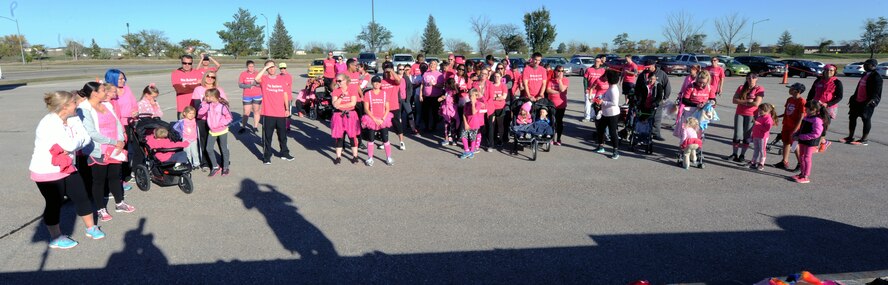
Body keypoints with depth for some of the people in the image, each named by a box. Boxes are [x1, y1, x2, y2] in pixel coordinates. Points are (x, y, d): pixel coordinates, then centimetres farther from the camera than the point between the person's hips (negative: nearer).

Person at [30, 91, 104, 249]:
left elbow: (87, 138, -5)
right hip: (47, 172, -7)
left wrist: (72, 146, -22)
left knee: (82, 197, 11)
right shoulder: (49, 123, -24)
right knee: (54, 204, 5)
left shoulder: (73, 118, 0)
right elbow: (70, 145, -30)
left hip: (66, 168, 7)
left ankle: (91, 228, 27)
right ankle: (56, 238, 21)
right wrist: (79, 137, -10)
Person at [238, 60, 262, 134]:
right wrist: (248, 85, -18)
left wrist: (255, 83, -22)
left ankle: (255, 127, 15)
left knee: (256, 111, 6)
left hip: (257, 95, 0)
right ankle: (243, 127, 9)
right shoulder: (243, 74, 1)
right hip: (247, 96, 0)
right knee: (246, 113, -1)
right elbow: (240, 84, -3)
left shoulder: (257, 74, 0)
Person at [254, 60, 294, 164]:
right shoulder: (264, 79, -3)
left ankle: (284, 153, 31)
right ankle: (266, 156, 15)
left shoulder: (282, 79, 6)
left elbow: (285, 94, 9)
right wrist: (265, 68, -23)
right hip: (268, 113, -3)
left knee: (283, 135, 16)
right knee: (267, 135, 4)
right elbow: (256, 79, -28)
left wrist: (287, 109, 6)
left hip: (281, 113, 3)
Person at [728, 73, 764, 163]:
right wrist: (747, 101, -14)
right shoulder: (741, 88, 7)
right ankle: (734, 154, 10)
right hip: (739, 114, 2)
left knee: (746, 136, 4)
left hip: (751, 115, -2)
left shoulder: (759, 89, -3)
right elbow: (734, 100, -3)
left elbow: (756, 103, -14)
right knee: (737, 134, 0)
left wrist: (742, 101, -7)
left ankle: (742, 155, 13)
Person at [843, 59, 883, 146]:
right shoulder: (865, 75, 15)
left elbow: (876, 92, -17)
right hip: (858, 101, 9)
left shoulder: (876, 77, -12)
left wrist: (871, 101, -24)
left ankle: (864, 139, 5)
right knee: (852, 117, 9)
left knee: (866, 119, -2)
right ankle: (850, 137, 18)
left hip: (867, 103, -9)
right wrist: (853, 98, 20)